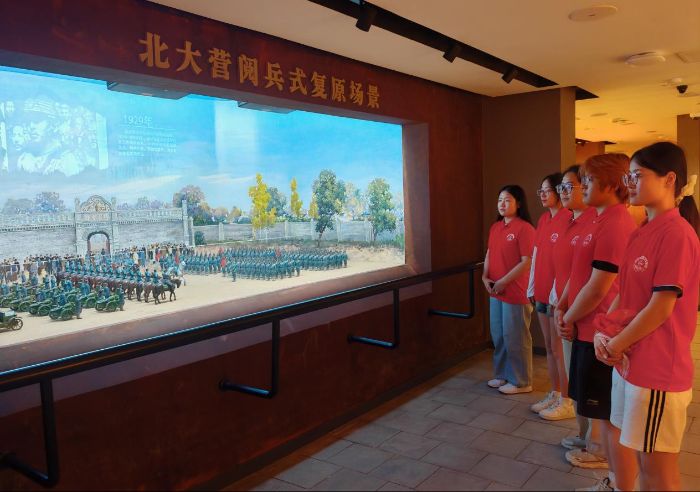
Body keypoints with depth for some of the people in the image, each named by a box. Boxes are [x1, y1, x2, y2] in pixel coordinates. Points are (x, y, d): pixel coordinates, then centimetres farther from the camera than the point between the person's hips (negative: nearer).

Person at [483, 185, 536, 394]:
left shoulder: (524, 228, -14)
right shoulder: (495, 227, 10)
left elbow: (526, 262, -17)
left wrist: (503, 282, -15)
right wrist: (485, 277, 0)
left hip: (515, 292, -8)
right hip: (495, 291, 8)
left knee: (515, 338, 3)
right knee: (498, 336, 16)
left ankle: (521, 381, 18)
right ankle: (502, 375, 32)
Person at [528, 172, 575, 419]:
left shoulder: (568, 218, -14)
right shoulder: (543, 219, 12)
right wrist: (531, 287, 14)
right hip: (541, 293, 8)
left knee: (559, 349, 1)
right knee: (549, 347, 16)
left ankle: (566, 402, 15)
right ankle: (554, 394, 28)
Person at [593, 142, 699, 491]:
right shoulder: (642, 231, 10)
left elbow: (661, 308, -20)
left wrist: (615, 344, -10)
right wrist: (604, 331, -2)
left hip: (658, 366, -8)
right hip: (629, 358, 9)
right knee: (622, 440, 21)